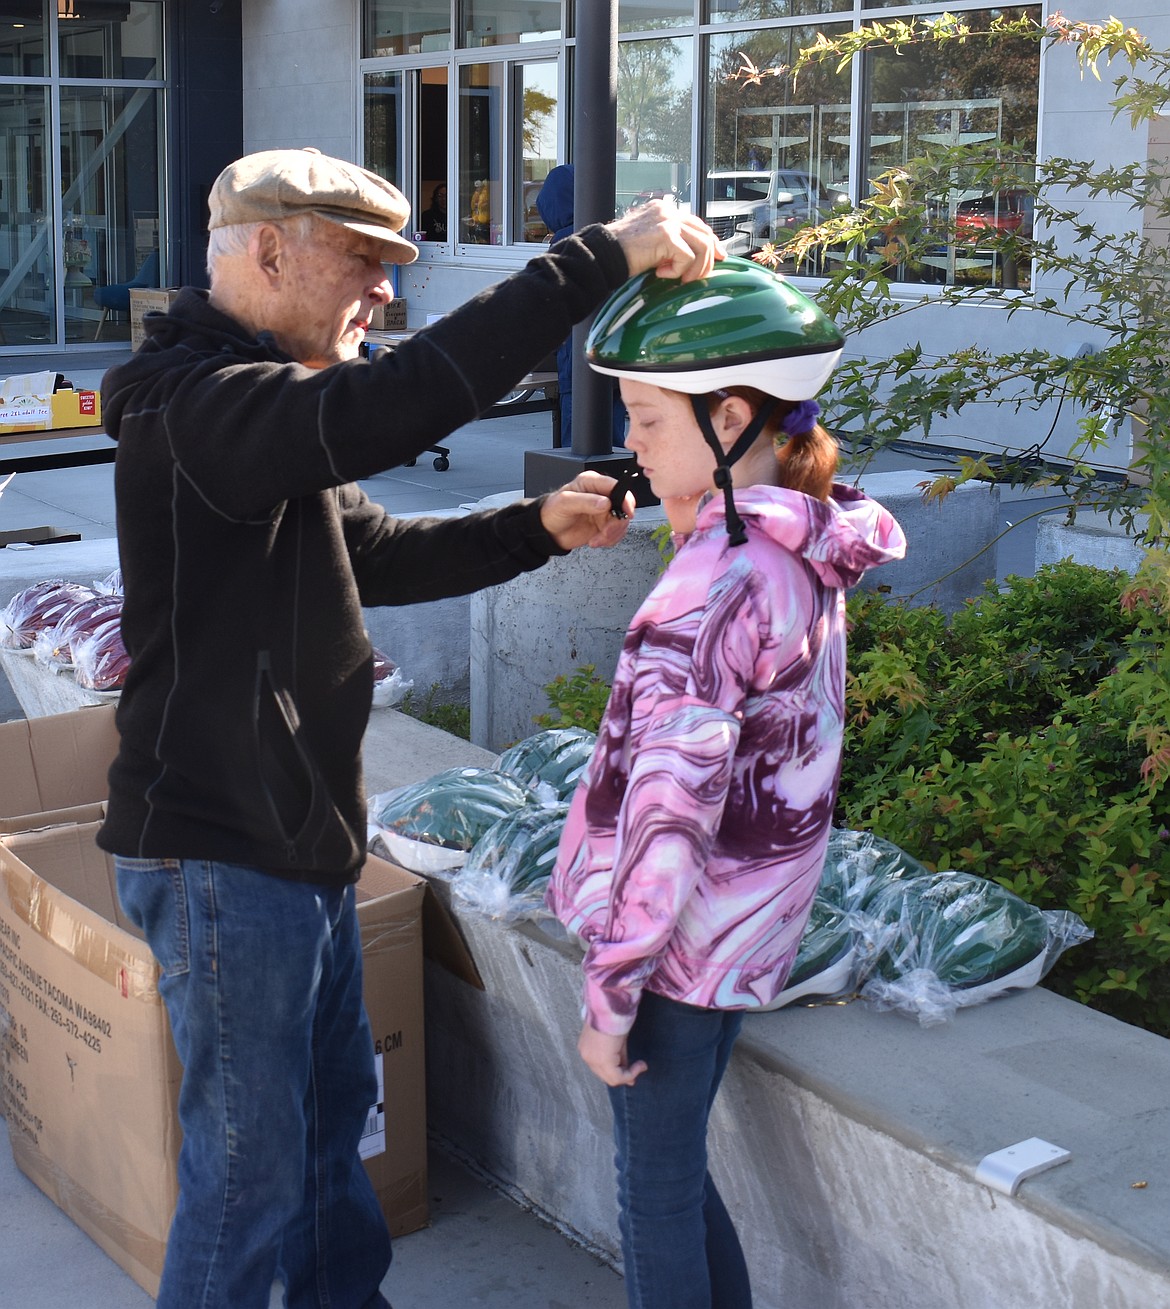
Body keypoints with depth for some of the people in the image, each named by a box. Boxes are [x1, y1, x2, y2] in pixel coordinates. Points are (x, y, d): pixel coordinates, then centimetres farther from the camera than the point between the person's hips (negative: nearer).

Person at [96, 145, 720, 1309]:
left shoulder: (259, 404, 14)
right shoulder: (195, 404, -21)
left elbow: (376, 555, 19)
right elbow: (387, 408, -38)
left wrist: (536, 530, 4)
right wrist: (600, 258, -36)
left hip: (294, 838, 11)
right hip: (219, 856, -11)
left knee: (332, 1105, 24)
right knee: (251, 1169, 2)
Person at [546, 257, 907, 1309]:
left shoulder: (720, 572, -25)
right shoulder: (810, 549, 3)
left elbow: (666, 805, -26)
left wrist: (609, 996, -20)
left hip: (681, 936, -9)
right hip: (753, 922, 9)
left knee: (656, 1194, 9)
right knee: (675, 1169, 23)